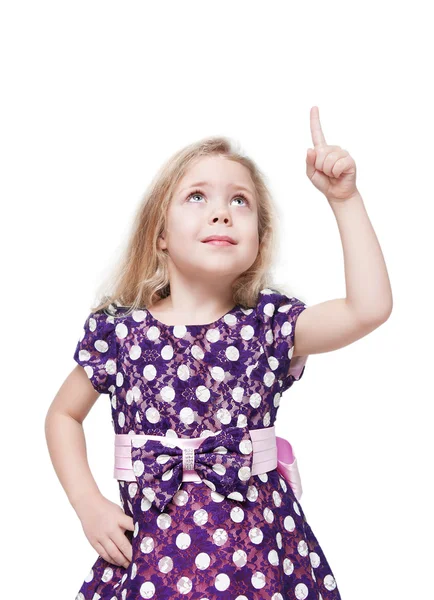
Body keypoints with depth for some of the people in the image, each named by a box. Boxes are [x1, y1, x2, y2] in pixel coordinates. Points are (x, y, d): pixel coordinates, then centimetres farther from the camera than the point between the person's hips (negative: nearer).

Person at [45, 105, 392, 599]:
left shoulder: (269, 324, -3)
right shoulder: (118, 330, -2)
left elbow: (370, 308, -18)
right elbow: (63, 414, 12)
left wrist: (344, 199, -15)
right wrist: (87, 503, 1)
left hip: (257, 556, 0)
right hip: (153, 553, 0)